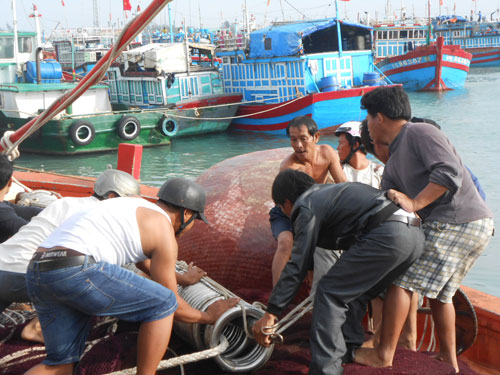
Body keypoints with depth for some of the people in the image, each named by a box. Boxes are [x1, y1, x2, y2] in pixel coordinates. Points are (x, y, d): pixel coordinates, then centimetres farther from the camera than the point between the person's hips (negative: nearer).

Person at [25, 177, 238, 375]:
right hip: (75, 270, -9)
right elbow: (171, 304, 11)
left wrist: (176, 277, 63)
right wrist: (207, 317, 30)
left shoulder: (136, 203, 29)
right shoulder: (165, 235, 5)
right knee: (164, 304, 5)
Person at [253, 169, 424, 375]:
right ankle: (351, 348, 28)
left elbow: (297, 266, -2)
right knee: (355, 292, 24)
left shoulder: (306, 206, 3)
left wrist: (270, 313, 1)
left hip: (386, 236, -10)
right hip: (415, 234, 10)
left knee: (330, 293, -1)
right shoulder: (330, 190, 31)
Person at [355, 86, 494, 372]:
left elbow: (449, 172, -22)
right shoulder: (394, 163, 20)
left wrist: (414, 204, -21)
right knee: (439, 293, 20)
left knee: (401, 281, -6)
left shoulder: (420, 133, -9)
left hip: (456, 223, -10)